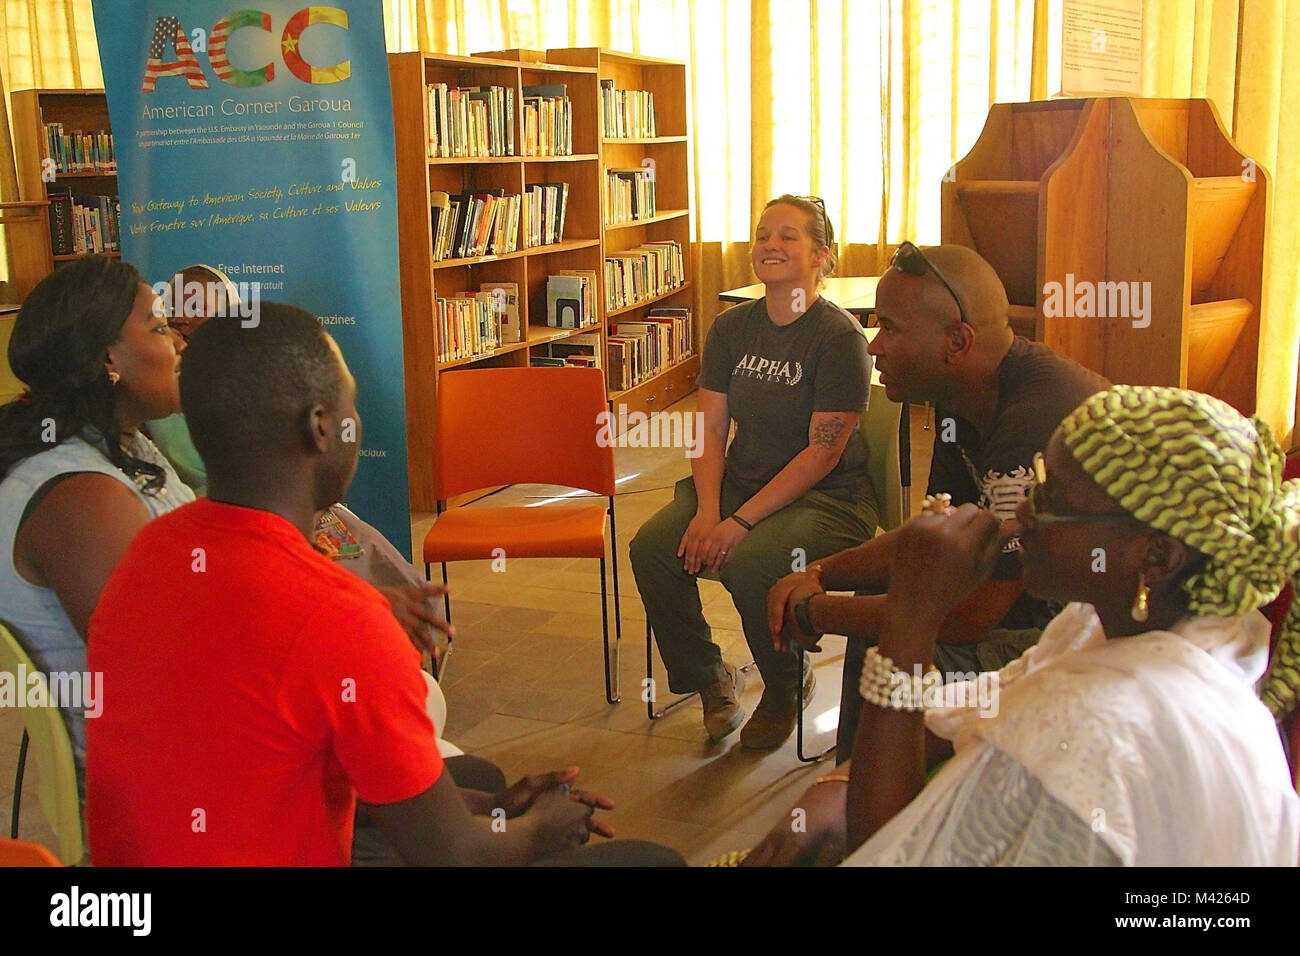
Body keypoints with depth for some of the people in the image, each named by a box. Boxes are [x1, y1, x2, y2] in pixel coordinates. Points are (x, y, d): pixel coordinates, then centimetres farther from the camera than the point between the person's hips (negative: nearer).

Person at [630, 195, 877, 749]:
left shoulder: (840, 338, -13)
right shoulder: (731, 328, 5)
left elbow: (823, 452, -17)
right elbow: (710, 432, 3)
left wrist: (740, 522, -22)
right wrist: (707, 511, -15)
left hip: (828, 497, -5)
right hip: (739, 481, 6)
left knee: (748, 565, -32)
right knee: (652, 548, -18)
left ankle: (787, 688, 0)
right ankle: (708, 675, 7)